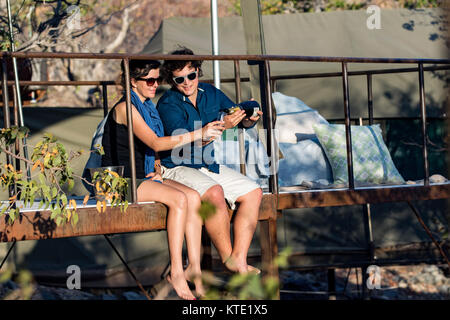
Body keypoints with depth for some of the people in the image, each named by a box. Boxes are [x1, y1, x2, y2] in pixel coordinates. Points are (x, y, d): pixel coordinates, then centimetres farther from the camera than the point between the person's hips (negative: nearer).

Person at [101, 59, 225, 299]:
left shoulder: (147, 107, 15)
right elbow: (155, 143, -23)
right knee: (179, 199, -27)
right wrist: (198, 134, -27)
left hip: (144, 177, 8)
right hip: (121, 180, -8)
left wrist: (157, 170, 3)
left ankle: (194, 267, -16)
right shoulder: (125, 108, -13)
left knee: (193, 197, -15)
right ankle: (176, 271, -25)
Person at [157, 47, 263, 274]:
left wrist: (250, 118, -12)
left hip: (209, 166, 7)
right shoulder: (168, 104, -13)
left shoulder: (211, 93, 6)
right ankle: (227, 259, -22)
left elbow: (242, 121, 14)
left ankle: (239, 259, -14)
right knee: (214, 192, -34)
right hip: (178, 168, -7)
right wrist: (221, 126, -35)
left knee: (253, 193, -9)